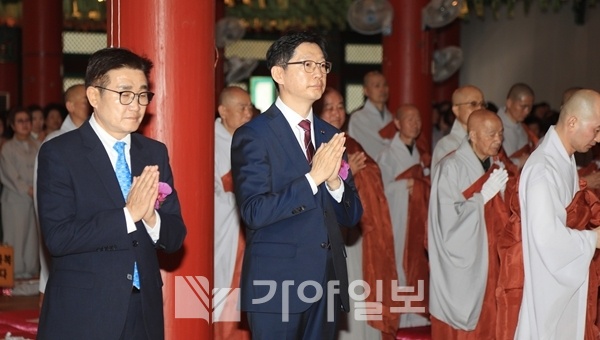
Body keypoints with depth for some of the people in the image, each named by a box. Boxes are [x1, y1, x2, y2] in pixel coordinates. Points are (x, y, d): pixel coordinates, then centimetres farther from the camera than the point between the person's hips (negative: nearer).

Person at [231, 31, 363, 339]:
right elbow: (255, 212, -15)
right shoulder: (252, 136, -6)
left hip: (327, 281, 6)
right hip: (277, 284, -5)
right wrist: (313, 178, -20)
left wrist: (335, 181, -11)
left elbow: (351, 216, 9)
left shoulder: (330, 136, 11)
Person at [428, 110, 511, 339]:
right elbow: (448, 220, -18)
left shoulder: (496, 168, 7)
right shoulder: (451, 168, -14)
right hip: (459, 268, -6)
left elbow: (499, 219, 13)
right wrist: (483, 196, -19)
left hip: (487, 264, 6)